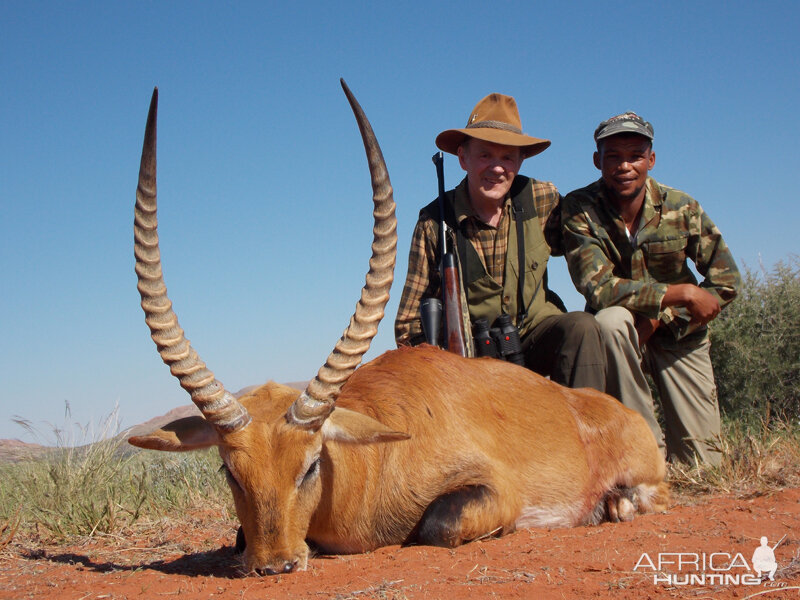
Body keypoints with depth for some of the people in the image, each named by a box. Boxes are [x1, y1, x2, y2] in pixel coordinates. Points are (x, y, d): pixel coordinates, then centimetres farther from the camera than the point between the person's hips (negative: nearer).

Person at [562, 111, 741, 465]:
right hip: (618, 334, -1)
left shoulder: (681, 208, -10)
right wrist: (683, 293, -27)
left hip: (679, 335, 2)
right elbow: (598, 287, -27)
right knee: (611, 319, -38)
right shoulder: (579, 209, -17)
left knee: (702, 460, -8)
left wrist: (659, 319, -18)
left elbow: (726, 282, -7)